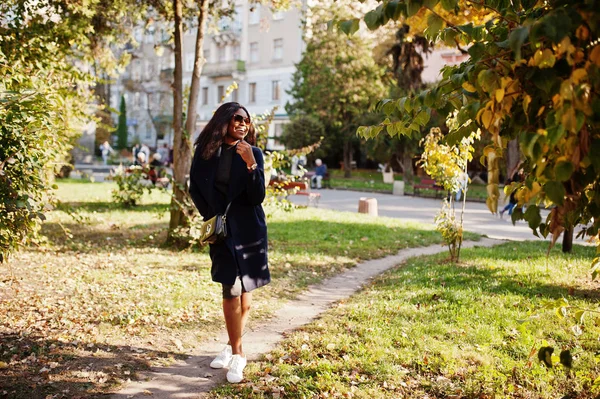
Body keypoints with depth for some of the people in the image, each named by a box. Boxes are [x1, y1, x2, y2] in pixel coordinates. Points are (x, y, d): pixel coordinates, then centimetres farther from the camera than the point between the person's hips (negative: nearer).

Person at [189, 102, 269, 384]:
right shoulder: (205, 151, -1)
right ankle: (236, 351, 9)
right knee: (232, 290, -1)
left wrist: (250, 163, -24)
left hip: (247, 229, -1)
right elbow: (195, 186, 11)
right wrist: (210, 216, 2)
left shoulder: (253, 153, -6)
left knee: (242, 289, 1)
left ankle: (234, 347, 13)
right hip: (220, 228, 1)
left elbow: (257, 197, -13)